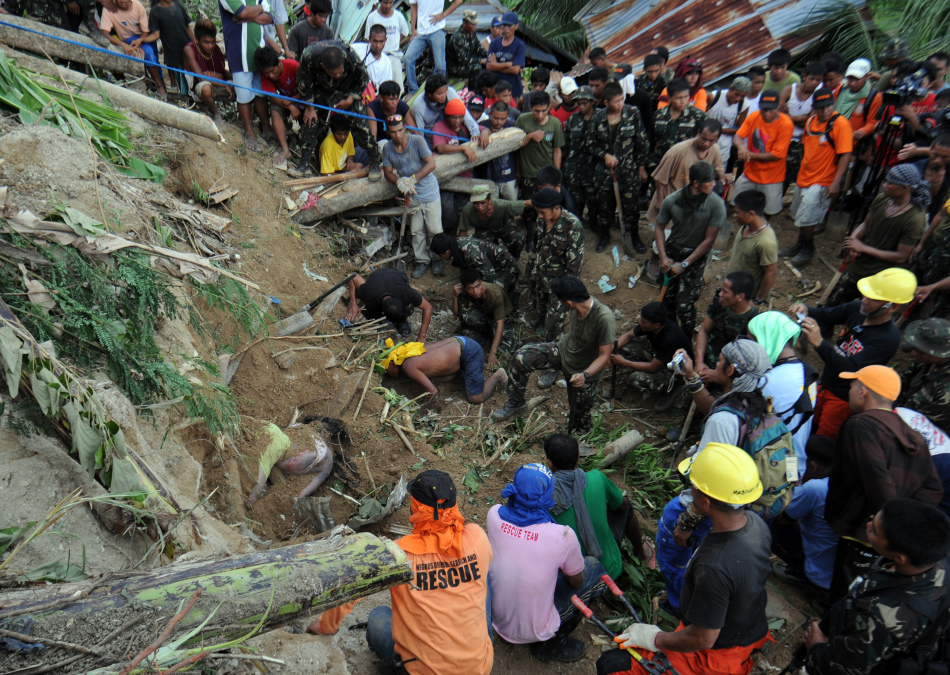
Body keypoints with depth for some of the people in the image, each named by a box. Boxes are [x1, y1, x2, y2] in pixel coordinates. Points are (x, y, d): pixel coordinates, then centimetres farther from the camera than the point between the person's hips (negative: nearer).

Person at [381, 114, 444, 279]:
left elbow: (431, 164, -23)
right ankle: (421, 261, 22)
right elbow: (388, 172, 0)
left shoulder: (417, 141, -17)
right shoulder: (387, 148, -6)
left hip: (429, 192, -3)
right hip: (411, 195, 3)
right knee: (416, 230, 7)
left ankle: (437, 258, 22)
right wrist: (399, 182, -22)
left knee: (434, 229, 1)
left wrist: (413, 179, -32)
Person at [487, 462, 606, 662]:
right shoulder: (562, 536, -27)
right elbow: (577, 581, -5)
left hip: (494, 617, 5)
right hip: (531, 631, -4)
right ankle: (550, 645, 14)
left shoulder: (494, 515, -16)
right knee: (593, 566, 10)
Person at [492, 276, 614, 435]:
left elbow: (604, 356, -32)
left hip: (586, 370, -5)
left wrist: (585, 375, -43)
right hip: (564, 349, 5)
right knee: (522, 356, -12)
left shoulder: (604, 318, -37)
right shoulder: (576, 308, -18)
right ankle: (516, 404, 6)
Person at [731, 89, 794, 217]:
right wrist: (741, 146, -31)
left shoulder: (786, 124, -16)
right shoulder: (753, 116, -3)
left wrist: (750, 155, -21)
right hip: (749, 173, 4)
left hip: (772, 178, -4)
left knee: (770, 212, 0)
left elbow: (777, 155, -19)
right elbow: (737, 137, -7)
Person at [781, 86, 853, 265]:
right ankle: (800, 246, 38)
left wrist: (836, 183, -26)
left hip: (822, 181, -7)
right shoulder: (811, 121, 5)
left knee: (805, 219, -7)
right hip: (803, 177, 7)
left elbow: (845, 155, -20)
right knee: (798, 216, 19)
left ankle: (808, 249, 16)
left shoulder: (840, 124, -16)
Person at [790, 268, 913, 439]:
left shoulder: (889, 338, -28)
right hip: (825, 386, 6)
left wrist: (819, 343, -46)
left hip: (843, 399, -6)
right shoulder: (858, 308, -10)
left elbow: (851, 370, -36)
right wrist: (805, 311, -19)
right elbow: (826, 316, 4)